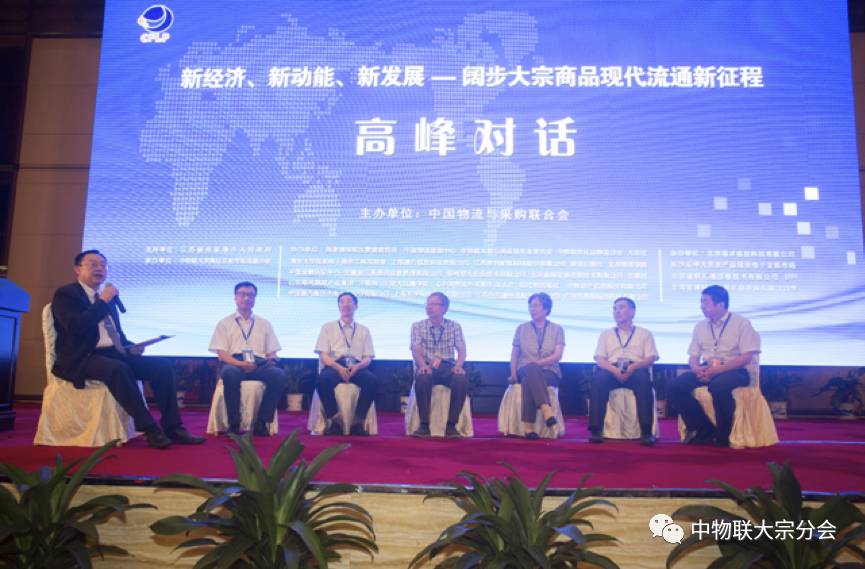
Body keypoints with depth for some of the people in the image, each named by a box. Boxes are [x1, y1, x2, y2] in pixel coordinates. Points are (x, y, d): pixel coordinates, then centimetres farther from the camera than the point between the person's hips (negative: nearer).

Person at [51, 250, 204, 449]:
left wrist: (130, 347, 4)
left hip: (114, 354, 7)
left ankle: (171, 427, -15)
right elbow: (75, 326, -19)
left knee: (162, 365, -13)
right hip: (83, 358, -7)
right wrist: (103, 301, -11)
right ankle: (149, 429, -31)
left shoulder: (106, 297, 22)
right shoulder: (65, 294, 0)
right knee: (118, 369, -38)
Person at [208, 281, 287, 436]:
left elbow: (272, 352, 17)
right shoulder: (225, 323, 15)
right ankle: (234, 424, -27)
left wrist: (271, 359, -9)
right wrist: (240, 363, -16)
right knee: (230, 373, -40)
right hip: (234, 364, -2)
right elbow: (222, 354, 3)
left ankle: (261, 422, -23)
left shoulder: (264, 324, 23)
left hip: (259, 364, 2)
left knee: (279, 375, -31)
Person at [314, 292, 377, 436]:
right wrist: (338, 367, -14)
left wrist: (357, 367, -12)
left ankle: (358, 421, -24)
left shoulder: (364, 330, 21)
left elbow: (368, 358, 12)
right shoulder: (328, 327, 17)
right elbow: (323, 355, 6)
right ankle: (334, 420, -24)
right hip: (334, 366, -1)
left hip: (357, 368, 1)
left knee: (372, 380, -33)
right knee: (322, 379, -36)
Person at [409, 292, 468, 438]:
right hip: (426, 366, -1)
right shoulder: (417, 326, 9)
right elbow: (416, 350, -3)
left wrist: (458, 365, -20)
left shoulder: (454, 326, 11)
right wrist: (423, 365, -25)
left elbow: (461, 350, 3)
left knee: (462, 379, -33)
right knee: (422, 378, -37)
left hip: (448, 367, 1)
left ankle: (451, 425, -24)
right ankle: (424, 425, -27)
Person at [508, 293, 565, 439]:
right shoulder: (521, 328, 17)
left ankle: (528, 426, -46)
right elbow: (514, 354, 14)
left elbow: (558, 355, -4)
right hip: (525, 371, 1)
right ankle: (546, 409, -59)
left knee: (529, 381, -38)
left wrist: (538, 363, -20)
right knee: (532, 369, -40)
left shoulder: (557, 329, 10)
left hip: (549, 372, 0)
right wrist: (513, 374, -3)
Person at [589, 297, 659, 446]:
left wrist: (633, 367, -17)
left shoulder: (644, 333, 21)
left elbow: (650, 358, 6)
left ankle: (646, 431, -39)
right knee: (598, 379, -34)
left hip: (636, 370, -1)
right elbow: (599, 359, 9)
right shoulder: (606, 334, 24)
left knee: (643, 380, -38)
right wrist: (614, 370, -14)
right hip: (612, 370, 1)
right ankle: (596, 430, -36)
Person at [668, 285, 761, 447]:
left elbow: (746, 357, -11)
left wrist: (718, 369, -22)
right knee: (676, 387, -21)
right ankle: (705, 430, -10)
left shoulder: (741, 323, -2)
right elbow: (693, 357, 13)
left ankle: (722, 436, -17)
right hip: (707, 370, 5)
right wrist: (697, 369, -12)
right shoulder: (700, 326, 14)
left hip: (735, 370, -5)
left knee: (719, 386, -39)